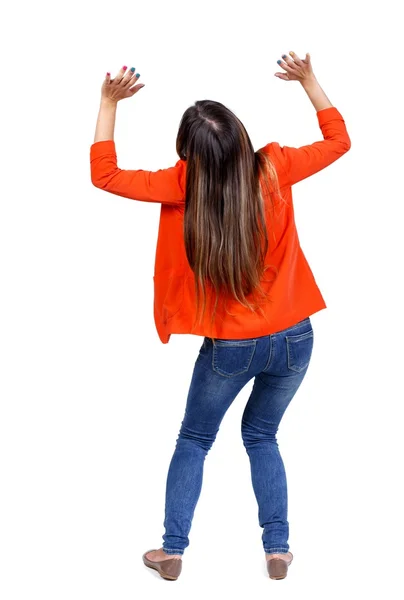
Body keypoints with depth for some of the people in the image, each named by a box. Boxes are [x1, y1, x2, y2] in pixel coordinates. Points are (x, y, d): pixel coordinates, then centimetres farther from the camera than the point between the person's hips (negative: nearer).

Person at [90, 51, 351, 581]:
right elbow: (338, 140, 7)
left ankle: (172, 551, 22)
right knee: (262, 436, 24)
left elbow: (104, 175, -6)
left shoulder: (185, 185, -16)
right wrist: (309, 80, 9)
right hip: (294, 339, 2)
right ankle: (278, 548, 22)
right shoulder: (274, 169, -11)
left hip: (231, 347, -2)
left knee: (194, 441, 20)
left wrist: (109, 104, -4)